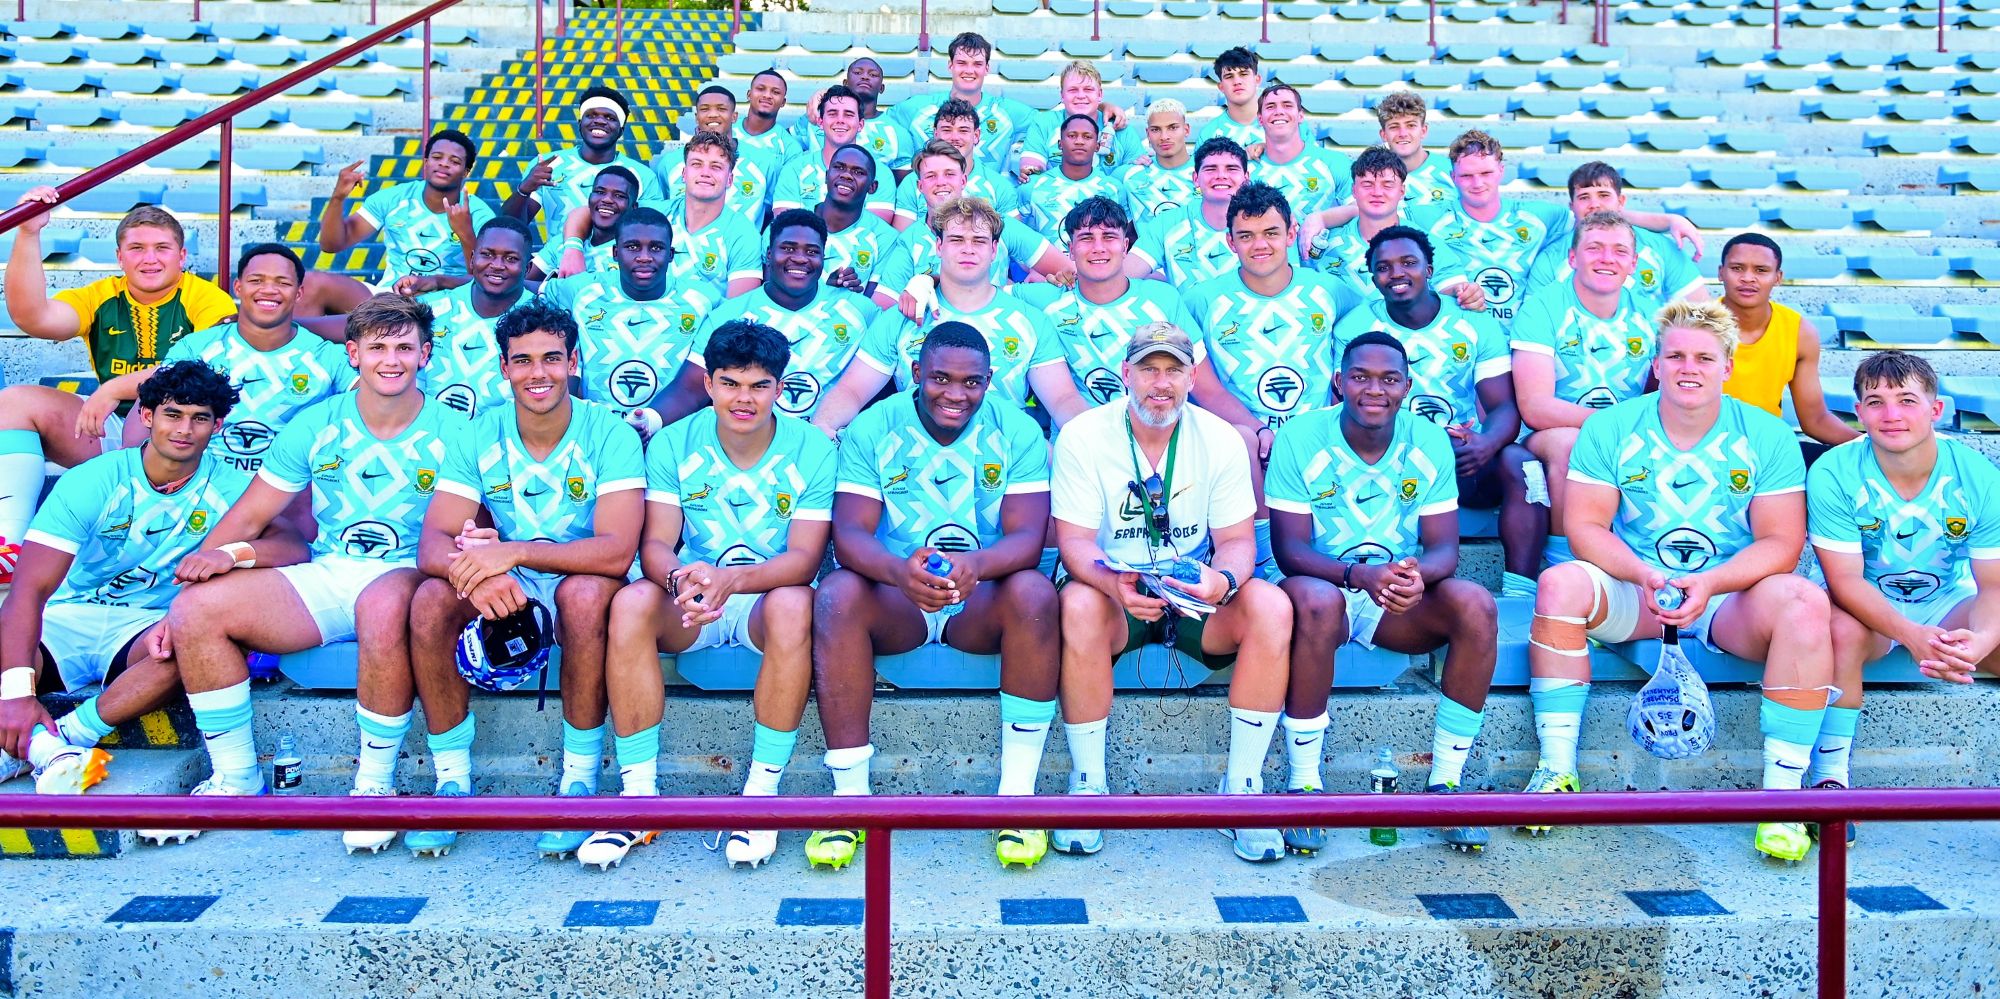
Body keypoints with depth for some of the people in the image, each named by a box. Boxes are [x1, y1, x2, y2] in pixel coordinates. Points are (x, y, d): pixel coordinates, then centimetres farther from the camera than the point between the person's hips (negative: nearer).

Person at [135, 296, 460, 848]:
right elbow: (248, 519, 10)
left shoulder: (451, 432, 1)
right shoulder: (314, 427, 9)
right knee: (196, 610, -16)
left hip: (408, 576, -4)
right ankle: (237, 780, 0)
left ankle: (374, 783, -22)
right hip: (325, 576, 4)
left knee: (383, 606, -40)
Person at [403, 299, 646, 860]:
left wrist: (512, 552, -37)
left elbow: (617, 551, -26)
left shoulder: (609, 435, -13)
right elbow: (433, 542, -12)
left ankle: (579, 778, -21)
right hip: (503, 596, 3)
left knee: (585, 592, -36)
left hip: (580, 586, -3)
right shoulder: (479, 437, -2)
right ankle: (452, 780, -11)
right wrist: (474, 569, -36)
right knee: (430, 600, -25)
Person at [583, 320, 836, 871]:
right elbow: (655, 543, -7)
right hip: (691, 610, 2)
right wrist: (682, 579, -32)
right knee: (630, 603, -30)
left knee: (792, 606, -37)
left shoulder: (811, 449, -6)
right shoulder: (673, 443, 0)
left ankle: (762, 792, -27)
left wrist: (730, 579, -34)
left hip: (769, 596, -2)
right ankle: (639, 795, -23)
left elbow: (805, 556, -14)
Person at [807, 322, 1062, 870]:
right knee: (837, 594, -31)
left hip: (982, 603, 0)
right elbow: (849, 530, -14)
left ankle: (1018, 795, -24)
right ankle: (850, 795, -25)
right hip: (895, 601, 0)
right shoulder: (872, 429, -3)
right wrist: (899, 571, -37)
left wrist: (976, 565, -38)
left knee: (1034, 593, -32)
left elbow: (1027, 534, -14)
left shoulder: (1017, 431, -3)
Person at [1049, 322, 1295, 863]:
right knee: (1079, 604, -36)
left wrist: (1224, 580, -29)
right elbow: (1075, 540, -13)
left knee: (1271, 607, -28)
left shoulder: (1221, 439, -3)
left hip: (1198, 598, 2)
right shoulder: (1083, 436, -8)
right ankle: (1088, 784, -20)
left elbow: (1237, 540, -4)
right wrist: (1114, 584, -35)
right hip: (1114, 595, -2)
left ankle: (1243, 785, -16)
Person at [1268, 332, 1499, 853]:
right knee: (1316, 601, -38)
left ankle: (1444, 781, -14)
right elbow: (1289, 549, -14)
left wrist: (1418, 574, -30)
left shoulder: (1430, 442, 0)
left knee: (1476, 605, -26)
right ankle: (1303, 783, -25)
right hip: (1325, 587, -3)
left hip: (1403, 604, 3)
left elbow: (1444, 547, -5)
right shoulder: (1299, 439, -9)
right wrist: (1358, 574, -34)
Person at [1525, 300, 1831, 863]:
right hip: (1634, 595, 0)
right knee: (1560, 585, -29)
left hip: (1732, 599, 0)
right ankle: (1558, 773, -21)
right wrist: (1645, 576, -23)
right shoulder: (1610, 430, 0)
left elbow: (1782, 542, -6)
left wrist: (1708, 583, -24)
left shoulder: (1767, 437, -1)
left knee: (1805, 603, -31)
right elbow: (1585, 527, -5)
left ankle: (1782, 796, -23)